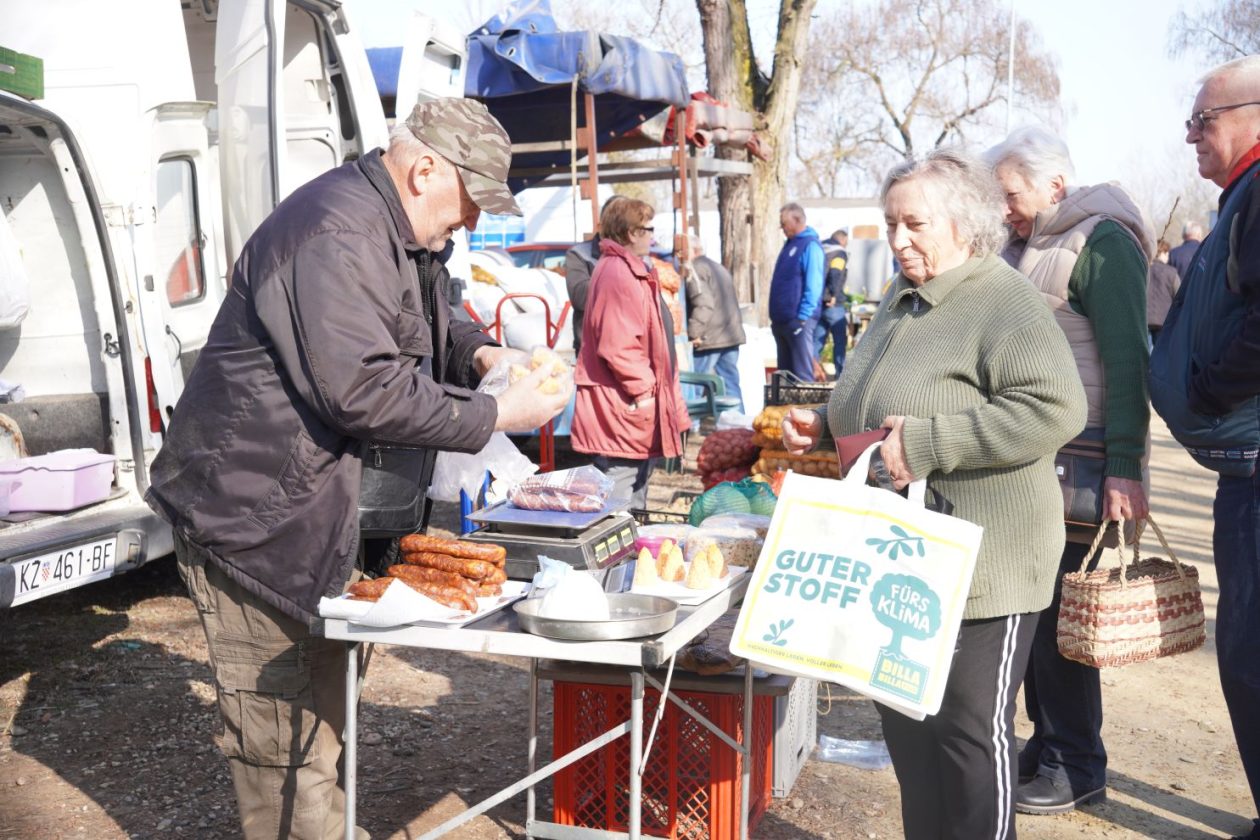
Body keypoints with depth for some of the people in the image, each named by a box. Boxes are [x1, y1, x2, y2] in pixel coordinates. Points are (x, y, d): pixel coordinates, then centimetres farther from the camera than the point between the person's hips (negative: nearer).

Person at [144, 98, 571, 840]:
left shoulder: (396, 230, 11)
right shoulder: (336, 236, -23)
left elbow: (426, 327, 24)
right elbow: (366, 391, -28)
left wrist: (479, 354, 2)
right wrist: (498, 416, -21)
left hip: (318, 501, 11)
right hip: (253, 511, -11)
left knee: (323, 695, 19)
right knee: (285, 726, -2)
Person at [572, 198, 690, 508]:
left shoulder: (631, 271, 19)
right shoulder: (618, 274, -18)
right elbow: (617, 346, -25)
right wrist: (643, 389, -18)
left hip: (636, 412, 12)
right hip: (624, 412, -12)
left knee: (634, 504, 19)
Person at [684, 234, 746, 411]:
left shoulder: (694, 268, -8)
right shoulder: (719, 267, 22)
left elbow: (704, 304, -20)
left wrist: (693, 333, -18)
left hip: (709, 338, -9)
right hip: (731, 335, 9)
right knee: (731, 384, 10)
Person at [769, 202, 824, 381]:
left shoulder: (810, 246, -11)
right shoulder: (790, 244, 17)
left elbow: (813, 287, -18)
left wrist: (802, 317, -20)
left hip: (798, 320, -9)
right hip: (782, 319, 9)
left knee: (802, 373, -6)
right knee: (785, 371, 14)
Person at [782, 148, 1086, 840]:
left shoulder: (1003, 302, -13)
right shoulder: (902, 298, 14)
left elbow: (1056, 408, -27)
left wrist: (926, 443, -28)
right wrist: (824, 428, 9)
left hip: (979, 568, -9)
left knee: (970, 729, 3)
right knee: (903, 718, 17)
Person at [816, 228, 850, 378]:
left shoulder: (820, 249, 15)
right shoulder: (840, 252, -6)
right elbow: (835, 274, -22)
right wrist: (834, 294, -19)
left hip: (818, 302, 7)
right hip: (833, 304, -7)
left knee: (817, 339, 12)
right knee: (840, 340, 2)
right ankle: (841, 373, 3)